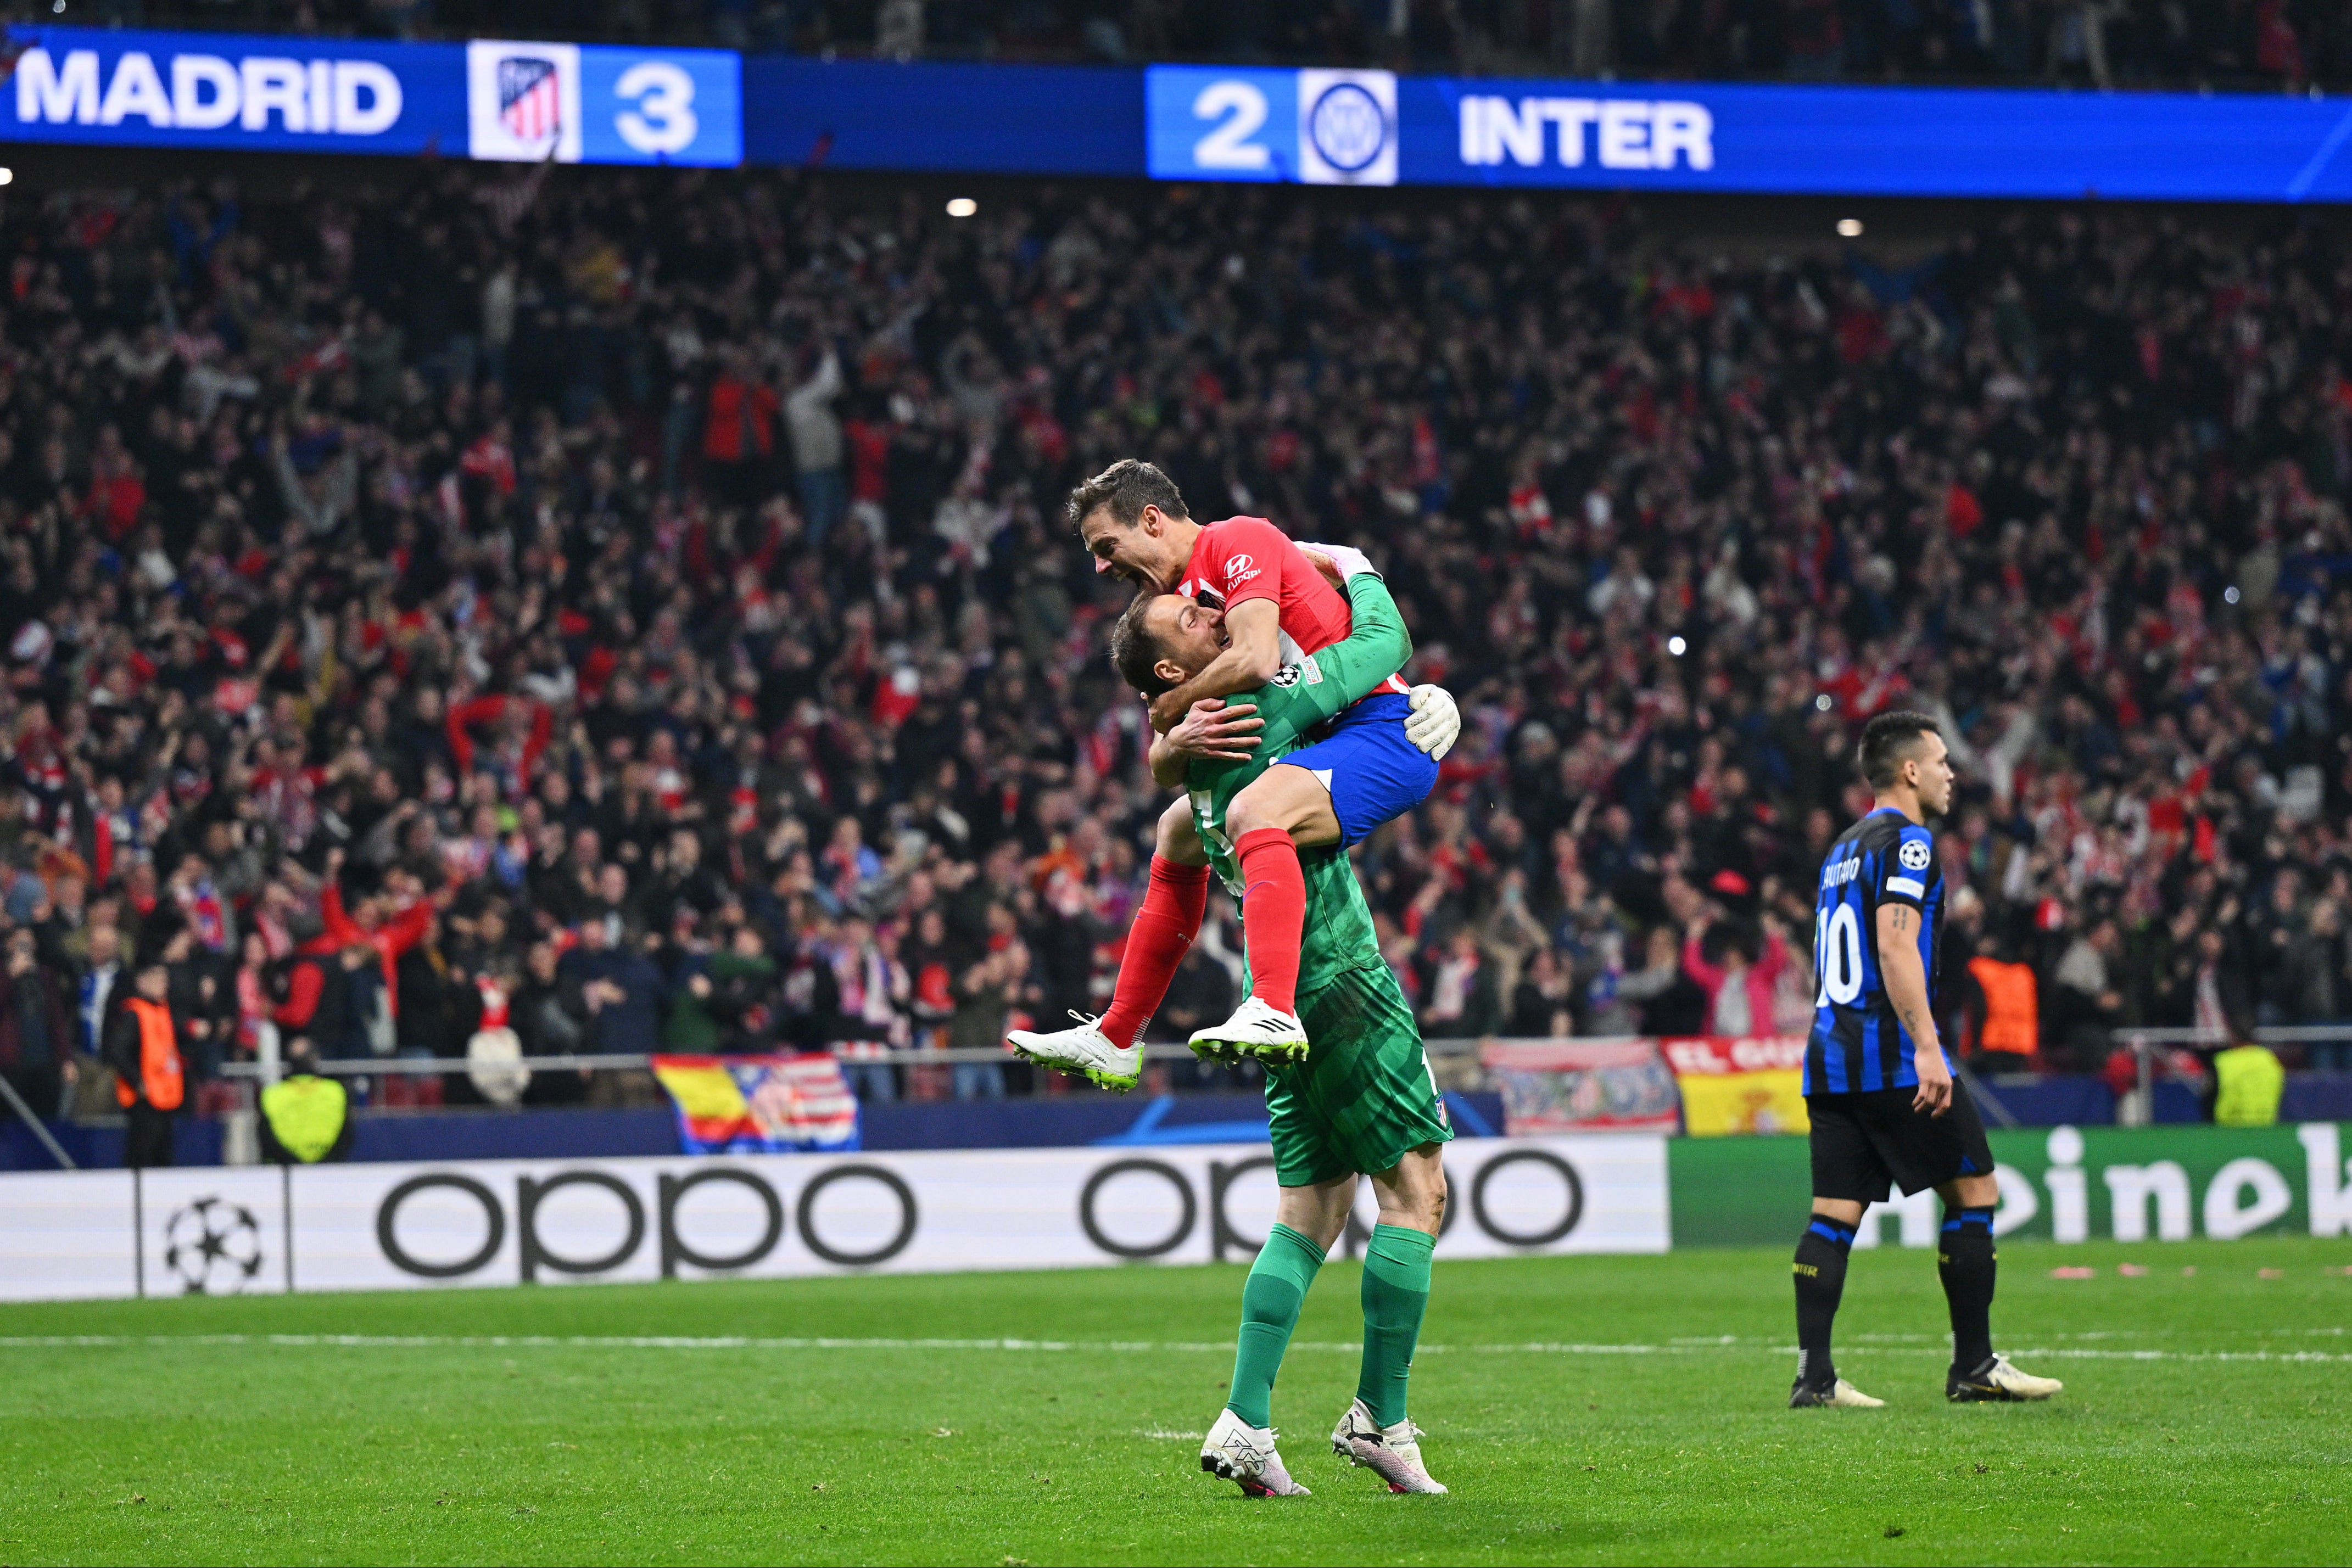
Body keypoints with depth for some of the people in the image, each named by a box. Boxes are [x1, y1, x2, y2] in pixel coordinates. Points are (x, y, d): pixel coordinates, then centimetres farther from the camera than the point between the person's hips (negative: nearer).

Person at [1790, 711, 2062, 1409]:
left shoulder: (1845, 847, 20)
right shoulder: (1905, 841, -8)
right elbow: (1896, 946, -19)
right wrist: (1927, 1045, -23)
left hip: (1830, 1052, 9)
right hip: (1890, 1054, -9)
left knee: (1835, 1212, 4)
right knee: (1975, 1190, 1)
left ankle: (1814, 1374, -3)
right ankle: (1973, 1366, 3)